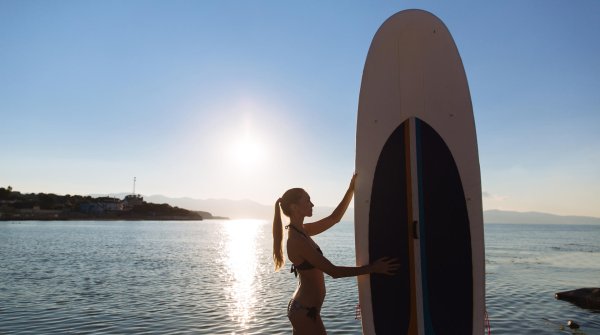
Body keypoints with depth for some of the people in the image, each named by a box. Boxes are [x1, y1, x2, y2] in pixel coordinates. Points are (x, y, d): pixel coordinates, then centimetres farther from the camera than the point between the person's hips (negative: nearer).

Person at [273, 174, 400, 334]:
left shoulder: (301, 231, 4)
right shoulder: (297, 240, -24)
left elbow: (334, 218, 10)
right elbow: (333, 271, -24)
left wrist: (351, 189, 5)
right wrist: (372, 268, -21)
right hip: (306, 311, -9)